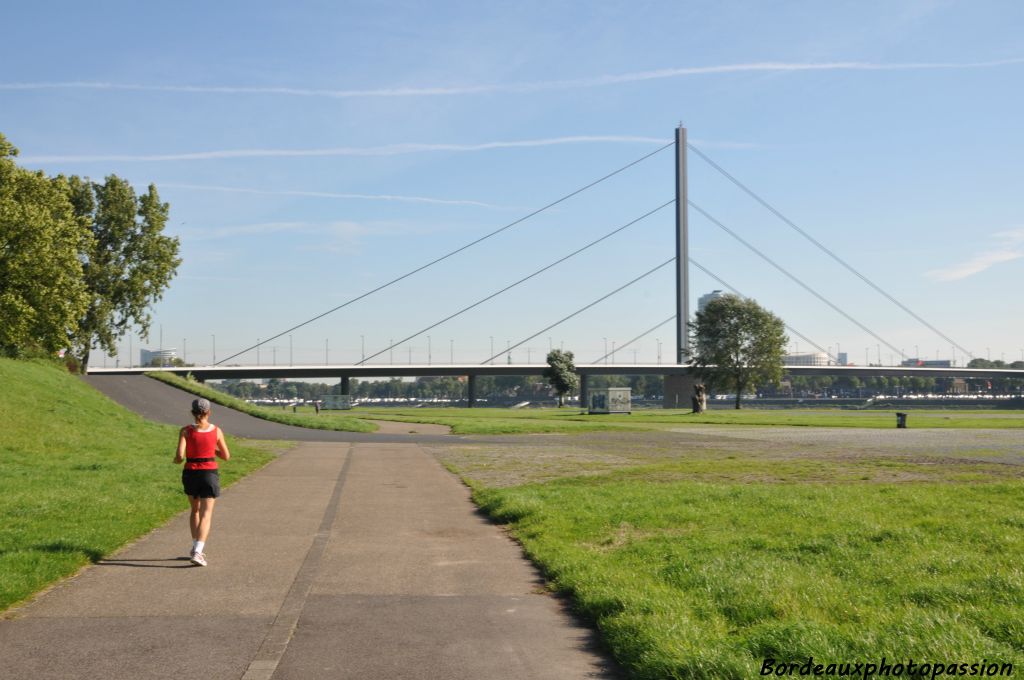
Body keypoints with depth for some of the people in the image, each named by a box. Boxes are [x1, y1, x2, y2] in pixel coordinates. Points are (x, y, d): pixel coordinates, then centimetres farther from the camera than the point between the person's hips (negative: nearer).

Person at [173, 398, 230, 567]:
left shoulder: (186, 431, -6)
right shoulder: (216, 431, -3)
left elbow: (180, 456, -14)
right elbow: (226, 456, 5)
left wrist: (176, 460, 9)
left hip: (190, 475, 2)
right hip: (209, 475, -1)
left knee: (195, 510, 24)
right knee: (206, 515, -4)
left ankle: (196, 548, 24)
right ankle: (197, 552, -21)